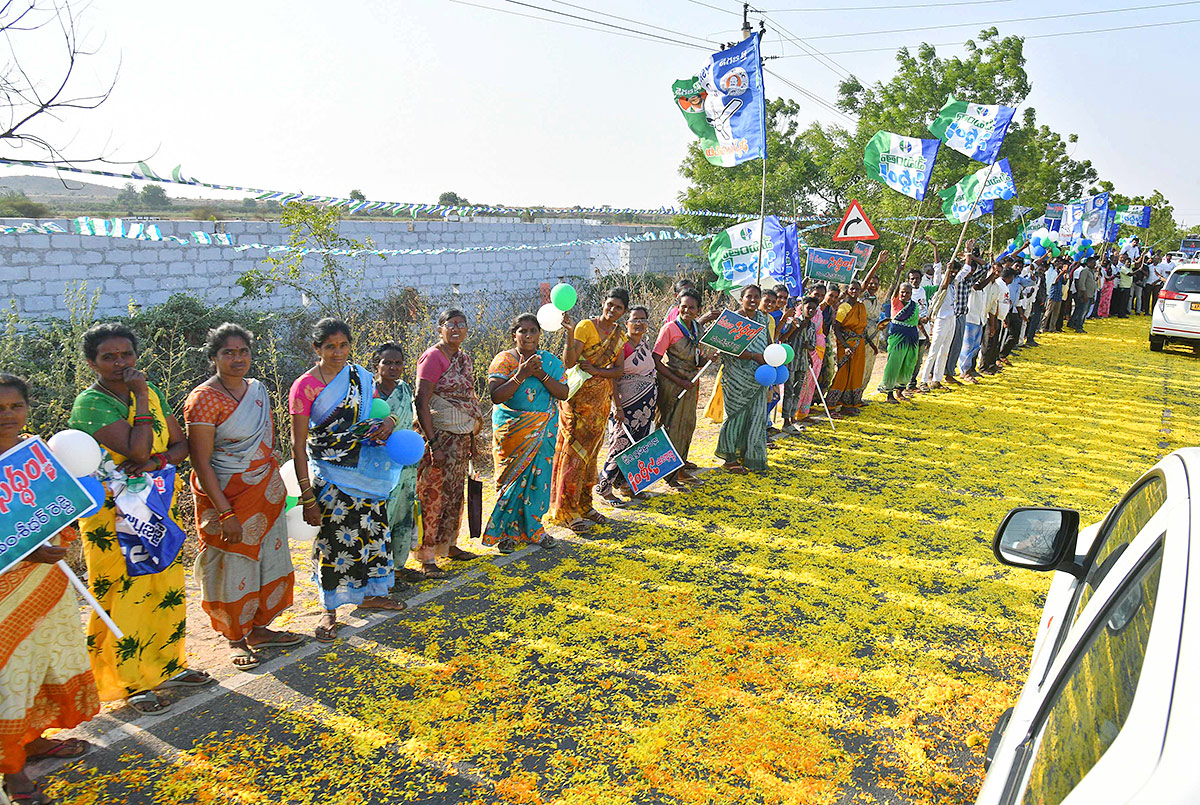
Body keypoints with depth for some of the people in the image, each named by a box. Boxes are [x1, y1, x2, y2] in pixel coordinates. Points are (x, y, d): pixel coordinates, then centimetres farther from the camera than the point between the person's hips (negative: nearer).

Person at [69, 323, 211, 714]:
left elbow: (181, 443, 7)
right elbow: (136, 450, -24)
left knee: (167, 589, 14)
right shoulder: (91, 403, -14)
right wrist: (140, 397, -19)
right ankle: (131, 682, 16)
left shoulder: (152, 394, 7)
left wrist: (157, 460, -14)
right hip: (113, 516, -6)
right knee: (122, 595, 2)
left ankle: (167, 666, 30)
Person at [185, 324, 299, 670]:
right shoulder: (204, 399, -16)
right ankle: (236, 639, 22)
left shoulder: (258, 390, 5)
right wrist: (226, 513, -20)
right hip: (226, 497, -7)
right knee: (232, 568, 5)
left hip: (266, 492, 7)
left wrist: (276, 484, 16)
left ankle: (258, 628, 30)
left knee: (269, 561, 14)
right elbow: (201, 463, -17)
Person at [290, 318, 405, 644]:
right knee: (335, 539, 0)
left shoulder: (361, 376, 1)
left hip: (368, 472, 5)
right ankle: (330, 610, 19)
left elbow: (376, 412, 17)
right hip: (331, 478, -5)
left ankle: (369, 594, 36)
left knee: (373, 529, 15)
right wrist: (307, 499, -15)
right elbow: (299, 447, -12)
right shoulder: (305, 387, -13)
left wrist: (390, 421, -10)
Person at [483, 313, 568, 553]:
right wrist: (521, 375, -23)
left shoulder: (550, 361, 6)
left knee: (538, 477, 5)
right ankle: (507, 532, 14)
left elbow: (563, 393, -3)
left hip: (543, 430, 3)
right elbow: (496, 396, -15)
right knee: (512, 477, 0)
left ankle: (533, 528, 20)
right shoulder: (503, 360, -4)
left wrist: (541, 374, -16)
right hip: (512, 430, -3)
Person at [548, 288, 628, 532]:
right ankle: (567, 511, 3)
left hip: (601, 397, 6)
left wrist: (596, 371, -14)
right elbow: (569, 362, -20)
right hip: (580, 395, -6)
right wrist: (570, 335, -34)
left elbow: (619, 369, 2)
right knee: (574, 450, -4)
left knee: (591, 451, 12)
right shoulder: (586, 326, -11)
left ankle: (584, 505, 22)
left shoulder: (619, 334, 10)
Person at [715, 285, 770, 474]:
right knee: (736, 415, 1)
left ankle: (747, 455, 21)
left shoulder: (763, 318, 11)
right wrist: (755, 356, -23)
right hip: (737, 376, -6)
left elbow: (768, 342, 20)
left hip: (757, 378, 6)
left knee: (756, 414, 7)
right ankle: (730, 459, 12)